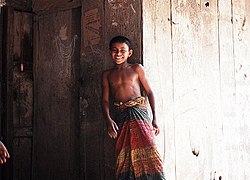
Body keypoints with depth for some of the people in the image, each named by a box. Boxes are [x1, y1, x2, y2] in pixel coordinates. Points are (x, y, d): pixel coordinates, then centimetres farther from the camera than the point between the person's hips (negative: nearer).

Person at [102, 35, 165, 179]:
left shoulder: (137, 69, 8)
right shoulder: (107, 75, 14)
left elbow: (149, 92, 7)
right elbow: (105, 100, 9)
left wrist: (155, 118, 0)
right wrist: (109, 120, -8)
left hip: (139, 112, -3)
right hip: (120, 116, 3)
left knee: (147, 150, -15)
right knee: (124, 155, 1)